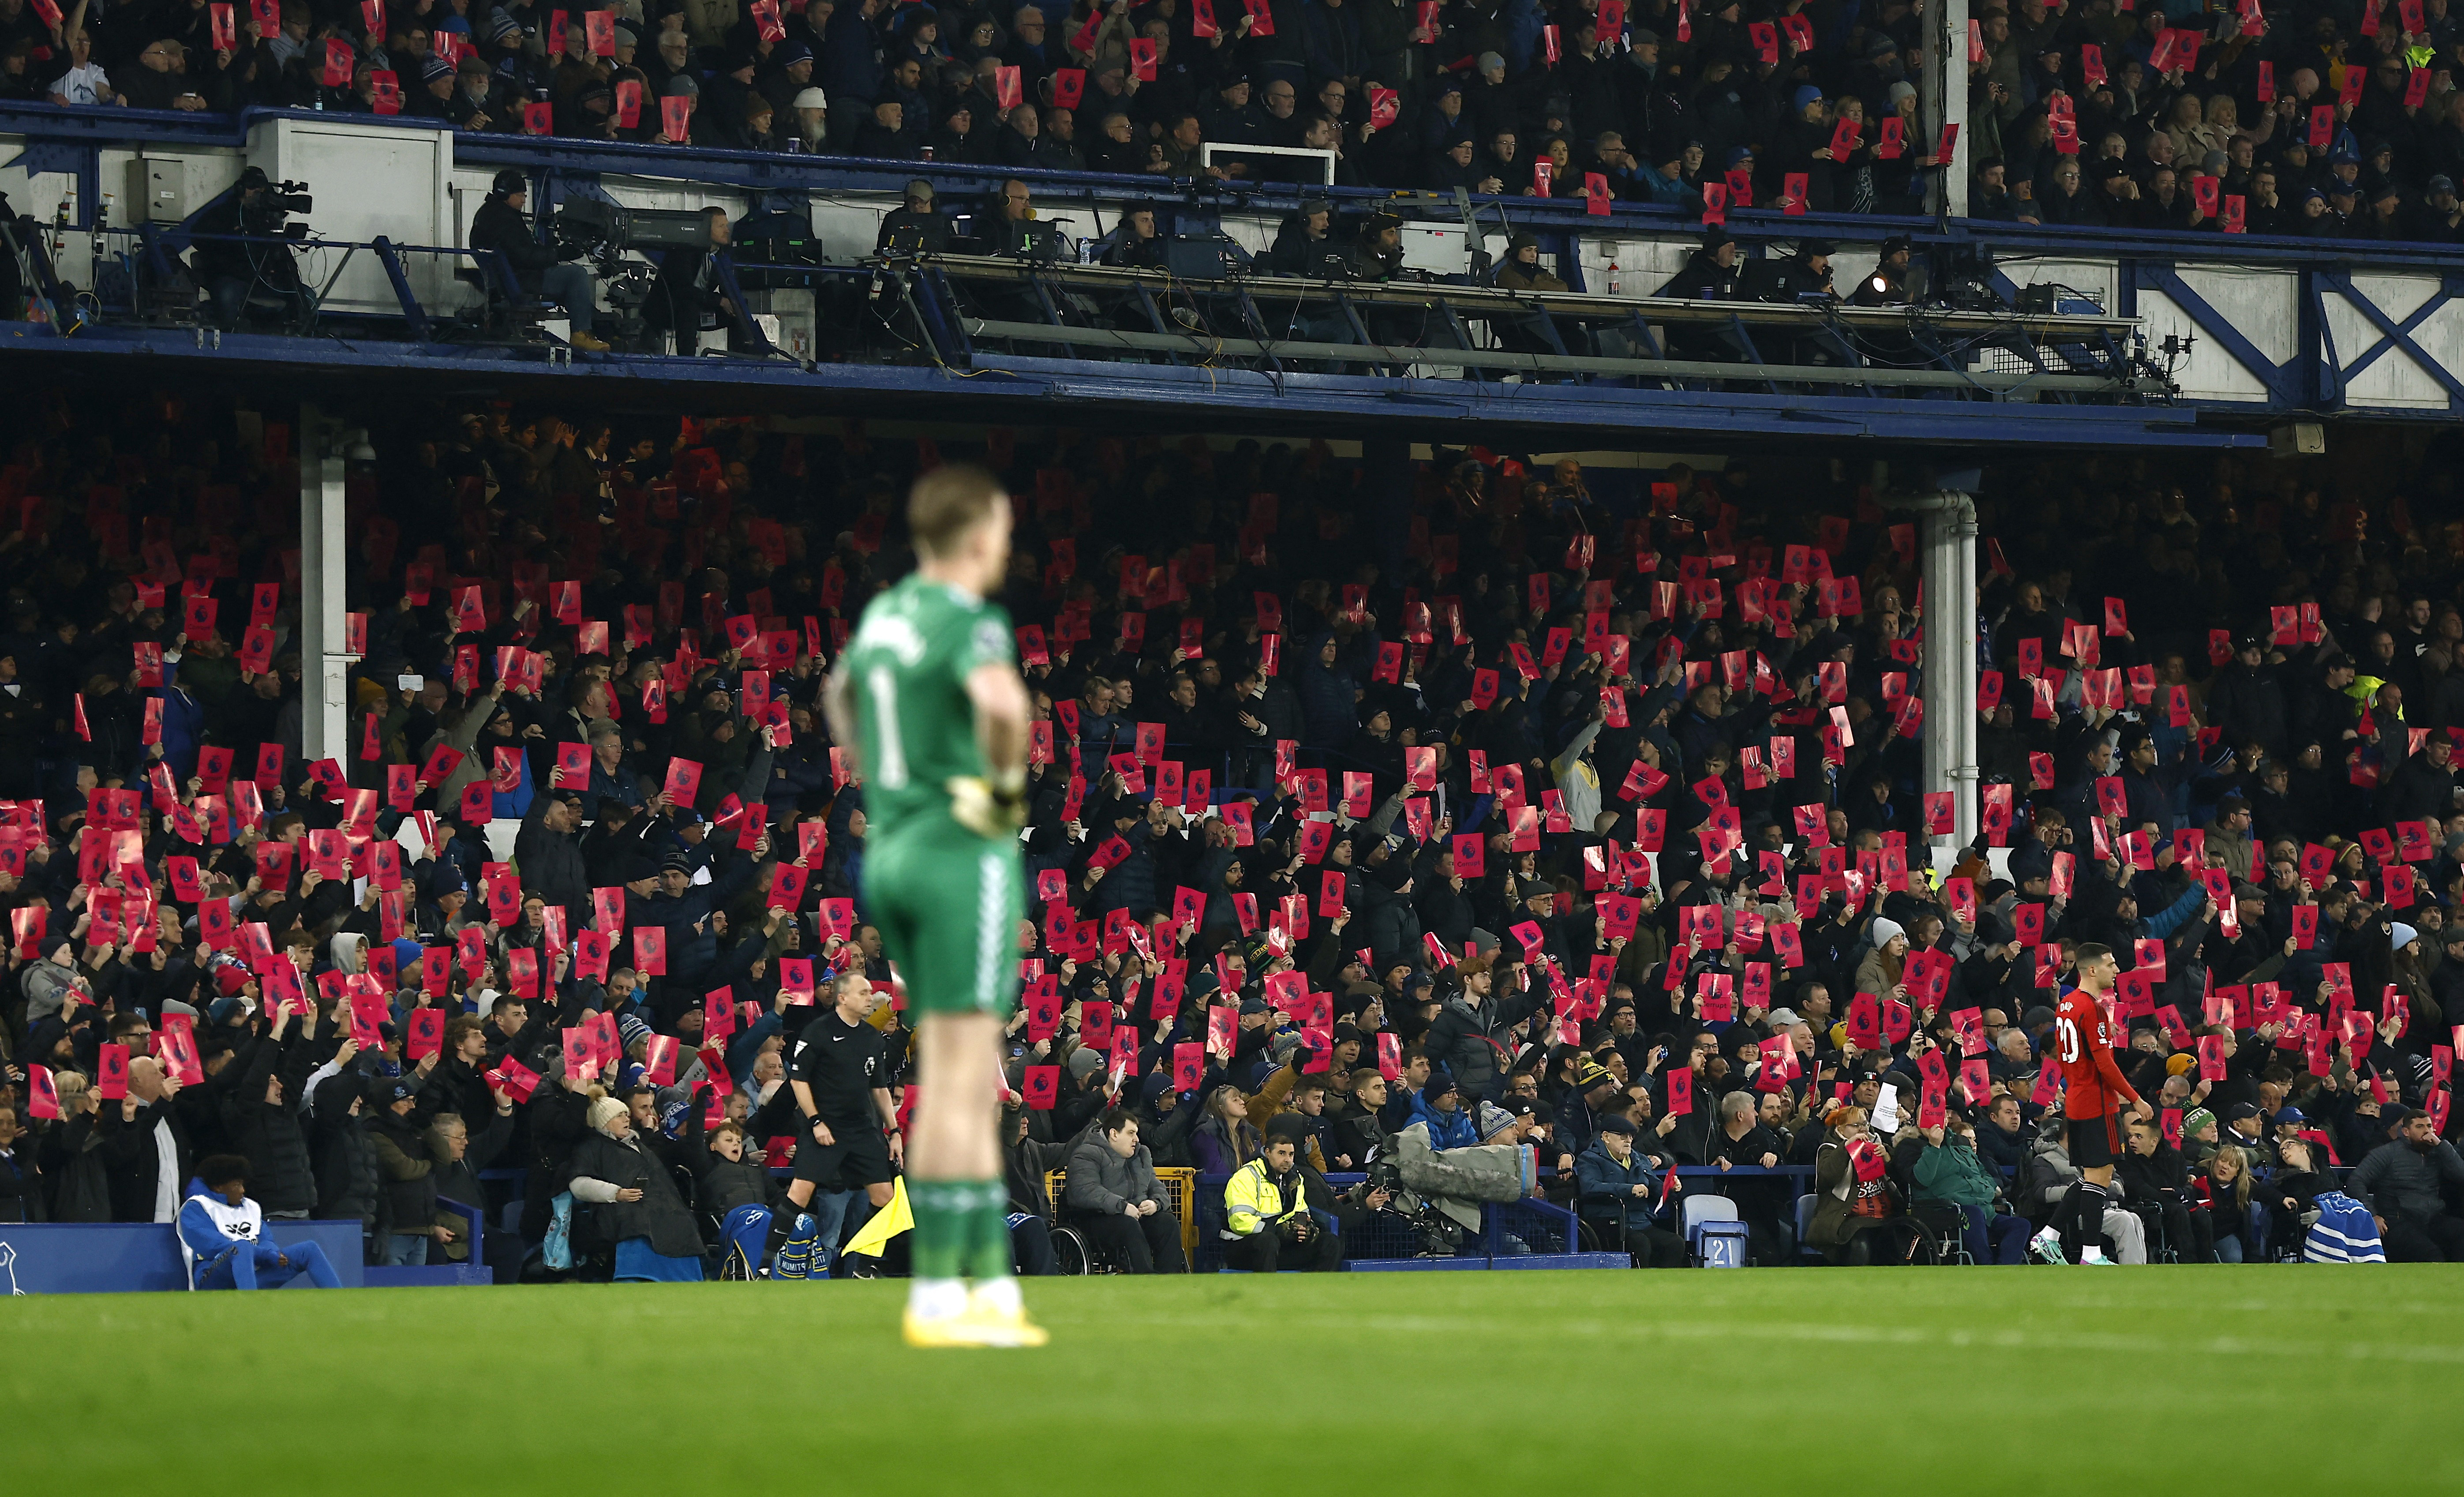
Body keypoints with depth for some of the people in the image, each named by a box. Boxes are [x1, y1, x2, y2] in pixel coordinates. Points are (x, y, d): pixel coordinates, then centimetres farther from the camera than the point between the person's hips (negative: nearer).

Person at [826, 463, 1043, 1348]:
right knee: (956, 1081, -7)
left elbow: (841, 692, 33)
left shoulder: (885, 613, 13)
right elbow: (1001, 701, -35)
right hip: (965, 853, -9)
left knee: (968, 1082, 13)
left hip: (892, 851, 9)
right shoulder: (970, 623, -14)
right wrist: (1007, 781, -17)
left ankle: (993, 1282, 13)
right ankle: (937, 1292, -9)